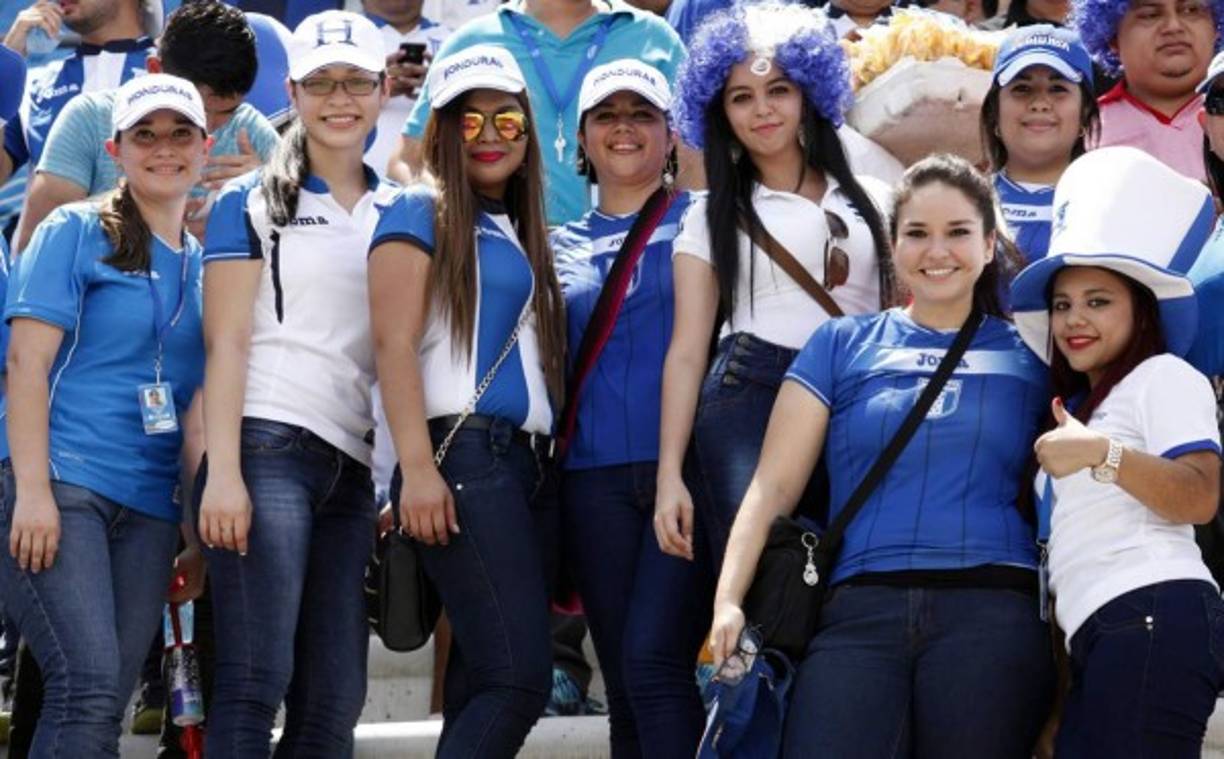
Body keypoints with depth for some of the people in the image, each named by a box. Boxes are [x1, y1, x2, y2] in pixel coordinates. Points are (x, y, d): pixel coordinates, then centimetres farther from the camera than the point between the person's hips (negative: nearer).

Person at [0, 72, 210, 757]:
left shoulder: (204, 264, 18)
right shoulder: (76, 233, 2)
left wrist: (197, 529, 14)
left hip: (149, 509, 6)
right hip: (60, 486, -6)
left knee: (107, 702, 1)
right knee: (90, 689, -20)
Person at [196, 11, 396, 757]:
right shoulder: (252, 203, 6)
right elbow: (226, 343, -1)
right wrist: (223, 471, -12)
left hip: (357, 468, 5)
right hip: (269, 447, -5)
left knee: (336, 699, 1)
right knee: (256, 682, -12)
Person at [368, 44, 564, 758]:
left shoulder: (521, 232, 22)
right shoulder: (421, 213, 1)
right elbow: (394, 343, -8)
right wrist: (418, 468, -18)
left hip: (533, 464, 8)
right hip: (465, 457, -8)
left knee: (483, 685, 4)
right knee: (519, 677, -18)